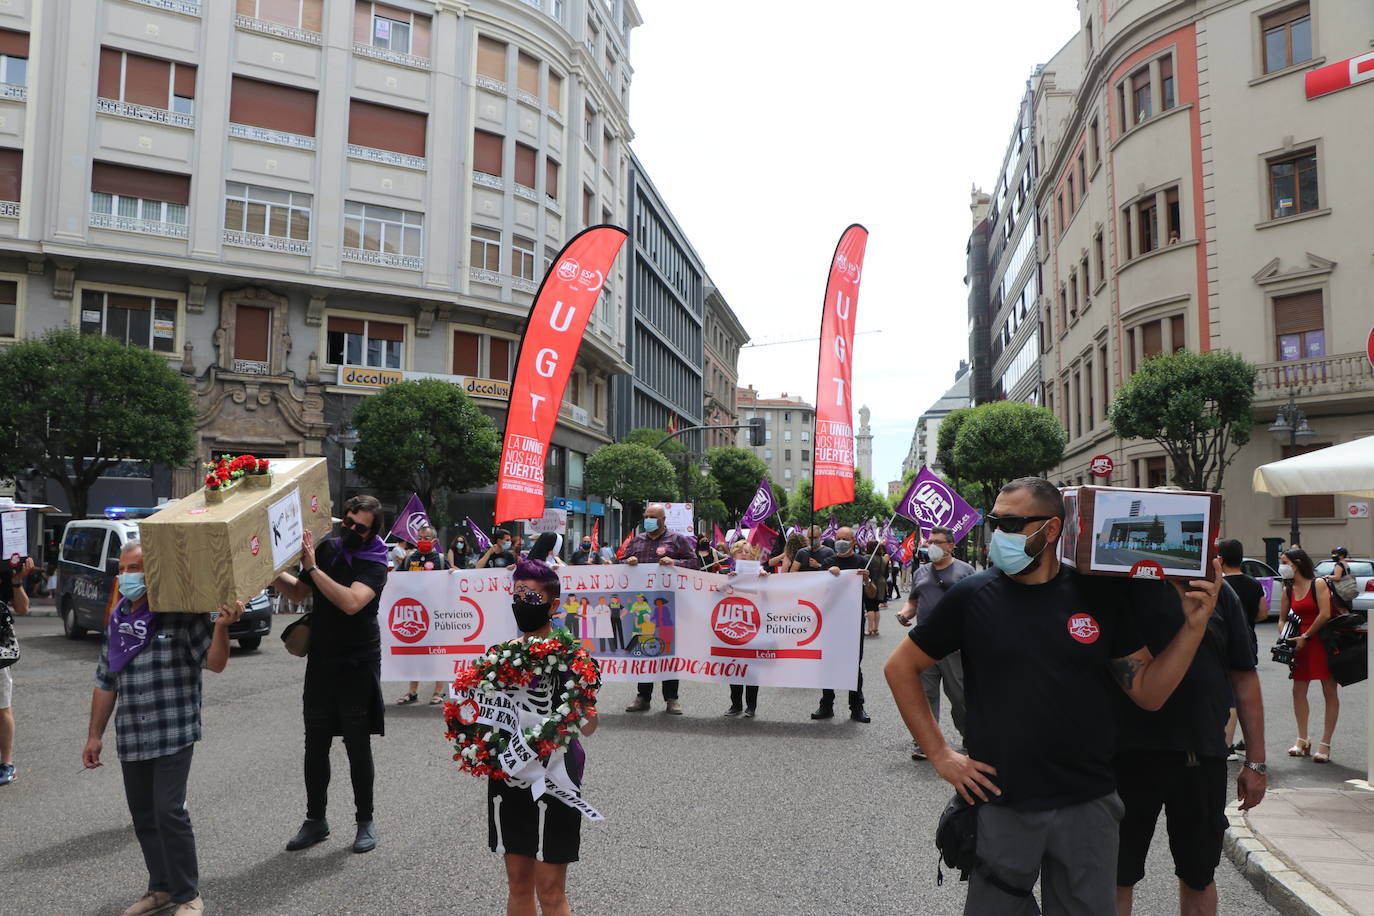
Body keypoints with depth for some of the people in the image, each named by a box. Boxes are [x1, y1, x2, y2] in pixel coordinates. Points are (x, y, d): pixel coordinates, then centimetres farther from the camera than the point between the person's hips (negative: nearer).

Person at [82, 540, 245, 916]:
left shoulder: (183, 613, -9)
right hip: (131, 739, 6)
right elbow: (105, 683, 16)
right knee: (144, 816, 13)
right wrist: (95, 736, 18)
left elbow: (215, 663, -12)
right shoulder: (118, 619, 9)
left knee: (169, 813, -7)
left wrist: (221, 627, -30)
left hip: (173, 734, -6)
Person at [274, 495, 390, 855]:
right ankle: (315, 820, 24)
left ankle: (365, 821, 17)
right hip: (321, 660, 5)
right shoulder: (327, 548, 5)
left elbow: (351, 602, -31)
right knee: (315, 744, 10)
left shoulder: (374, 564, -13)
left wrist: (313, 568, -28)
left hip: (358, 664, -5)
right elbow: (297, 592, 16)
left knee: (358, 745, 2)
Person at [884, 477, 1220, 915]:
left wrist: (1194, 625, -11)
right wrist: (939, 754, -4)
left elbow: (1149, 691, 2)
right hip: (999, 805, -1)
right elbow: (900, 667, 1)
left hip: (1087, 806, 2)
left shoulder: (1096, 595, -2)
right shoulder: (973, 595, -7)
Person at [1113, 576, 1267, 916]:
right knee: (1116, 876, 6)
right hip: (1127, 751, -2)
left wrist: (1255, 762, 6)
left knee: (1199, 876, 17)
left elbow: (1244, 677, 7)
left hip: (1204, 755, 3)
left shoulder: (1218, 592, 5)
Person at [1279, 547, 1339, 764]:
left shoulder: (1318, 583, -10)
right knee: (1298, 690, 5)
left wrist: (1305, 637, -12)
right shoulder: (1288, 590, 7)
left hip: (1323, 640, -6)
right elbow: (1283, 618, 14)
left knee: (1330, 692, -1)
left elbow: (1325, 614, -17)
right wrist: (1285, 640, 0)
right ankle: (1302, 740, 16)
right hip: (1302, 642, 6)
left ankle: (1325, 744, 3)